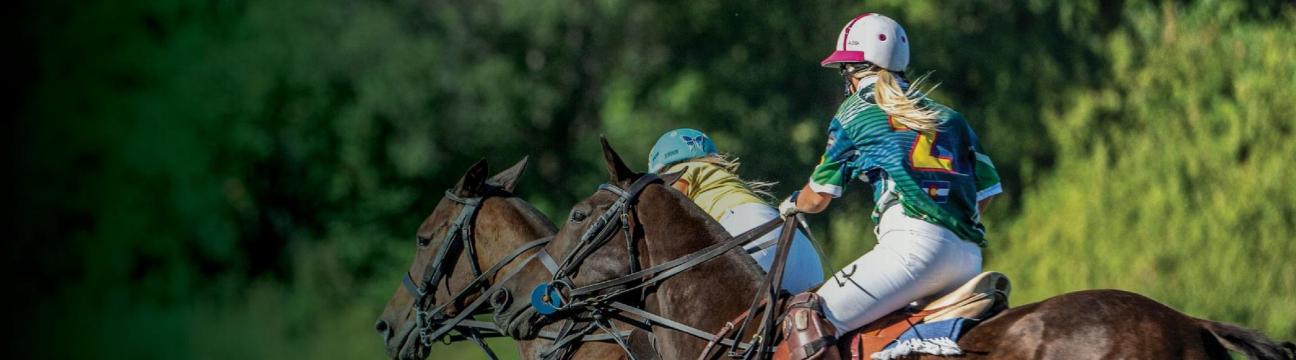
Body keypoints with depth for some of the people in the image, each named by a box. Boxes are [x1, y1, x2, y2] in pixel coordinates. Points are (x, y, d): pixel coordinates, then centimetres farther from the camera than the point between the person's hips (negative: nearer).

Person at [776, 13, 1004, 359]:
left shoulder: (854, 112, 11)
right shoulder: (948, 117, 25)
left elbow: (817, 198, 16)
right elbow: (986, 190, 25)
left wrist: (790, 205, 37)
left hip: (914, 245, -7)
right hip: (969, 258, 7)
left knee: (806, 318, -9)